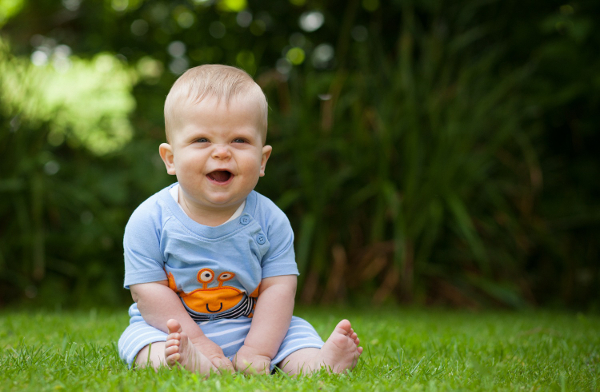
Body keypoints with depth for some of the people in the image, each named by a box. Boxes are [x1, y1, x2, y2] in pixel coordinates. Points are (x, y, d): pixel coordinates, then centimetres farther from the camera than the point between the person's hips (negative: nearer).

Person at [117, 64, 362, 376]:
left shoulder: (269, 220, -5)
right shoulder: (150, 220, -10)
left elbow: (279, 289, -9)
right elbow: (150, 293, -11)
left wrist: (257, 351, -21)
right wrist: (200, 344, -20)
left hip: (252, 330, 2)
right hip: (179, 331, -2)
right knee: (140, 337, -28)